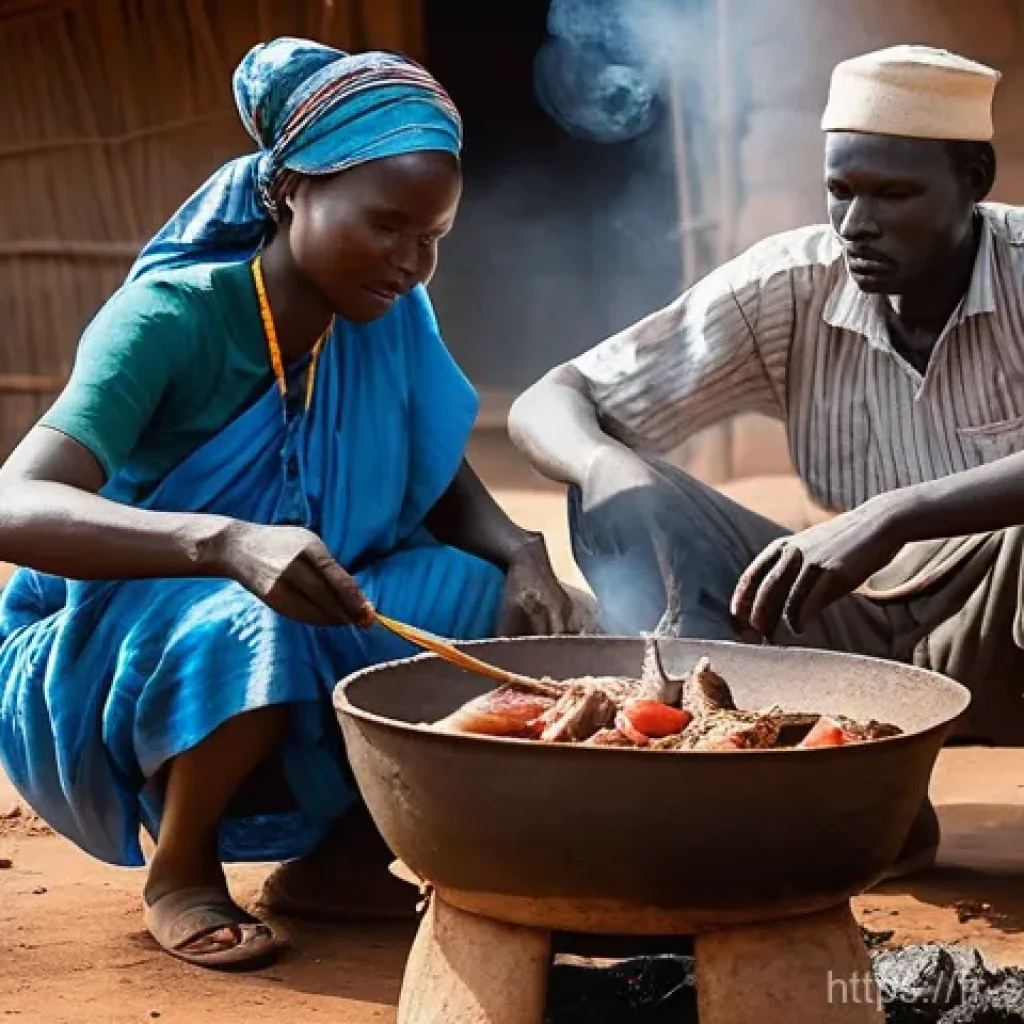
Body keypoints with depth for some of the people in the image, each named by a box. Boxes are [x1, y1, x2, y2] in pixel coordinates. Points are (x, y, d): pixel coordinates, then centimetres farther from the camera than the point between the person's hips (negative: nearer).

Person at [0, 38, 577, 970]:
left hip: (309, 663, 5)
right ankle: (180, 867, -7)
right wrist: (226, 542, -54)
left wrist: (522, 555, -22)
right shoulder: (171, 320, -25)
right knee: (252, 632, -37)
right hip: (105, 664, -5)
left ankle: (343, 850, 5)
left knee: (511, 616, -16)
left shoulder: (388, 318, -8)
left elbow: (448, 492, 2)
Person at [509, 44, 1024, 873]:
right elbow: (547, 403, -9)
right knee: (620, 495, -15)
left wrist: (895, 516, -44)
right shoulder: (789, 287, -8)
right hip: (863, 628, 4)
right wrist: (606, 467, -32)